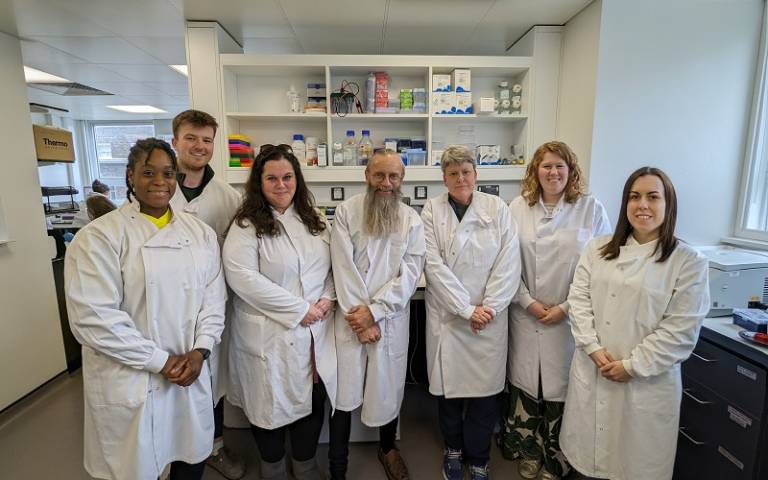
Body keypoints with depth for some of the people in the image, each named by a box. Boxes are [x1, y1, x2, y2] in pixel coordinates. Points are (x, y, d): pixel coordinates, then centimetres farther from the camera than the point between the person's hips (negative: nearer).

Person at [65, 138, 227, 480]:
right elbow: (93, 317, -16)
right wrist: (161, 361, -14)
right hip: (130, 382, -3)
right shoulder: (99, 236, -10)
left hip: (191, 373, 4)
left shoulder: (201, 233, 4)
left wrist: (199, 351, -8)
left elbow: (214, 297, 3)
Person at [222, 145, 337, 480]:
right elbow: (242, 277, -20)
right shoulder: (246, 226, -9)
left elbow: (332, 265, 12)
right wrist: (299, 308, -19)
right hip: (269, 334, -4)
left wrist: (328, 298, -7)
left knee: (313, 400, 14)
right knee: (272, 403, 13)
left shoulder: (314, 221, 8)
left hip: (315, 331, 5)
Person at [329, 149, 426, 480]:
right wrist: (358, 317, -12)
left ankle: (387, 448, 44)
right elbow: (343, 266, -8)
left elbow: (410, 272, -6)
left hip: (391, 319, 2)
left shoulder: (412, 220, 2)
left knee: (388, 389, 16)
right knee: (343, 394, 5)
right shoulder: (346, 211, -2)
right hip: (350, 317, -1)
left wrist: (374, 310, -14)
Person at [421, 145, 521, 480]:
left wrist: (488, 307, -10)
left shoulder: (497, 208, 2)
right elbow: (434, 265, -9)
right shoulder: (431, 211, -1)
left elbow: (508, 263, -3)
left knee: (486, 390, 7)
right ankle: (453, 449, 38)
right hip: (447, 315, 0)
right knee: (449, 387, 11)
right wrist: (467, 309, -12)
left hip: (490, 317, 1)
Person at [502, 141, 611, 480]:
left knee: (561, 389, 8)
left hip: (570, 318, -1)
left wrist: (565, 308, -9)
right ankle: (529, 452, 34)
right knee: (525, 386, 11)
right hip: (526, 315, 1)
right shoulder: (518, 207, 0)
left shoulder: (592, 209, -3)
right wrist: (528, 302, -8)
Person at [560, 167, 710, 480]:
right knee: (589, 450, 17)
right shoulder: (598, 248, 4)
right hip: (590, 371, 3)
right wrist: (593, 347, -10)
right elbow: (579, 298, 0)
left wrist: (632, 365, -13)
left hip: (647, 381, -2)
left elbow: (681, 328, -10)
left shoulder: (689, 262, -6)